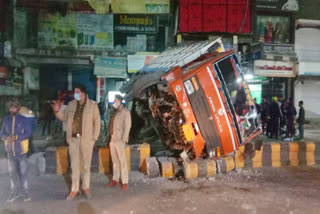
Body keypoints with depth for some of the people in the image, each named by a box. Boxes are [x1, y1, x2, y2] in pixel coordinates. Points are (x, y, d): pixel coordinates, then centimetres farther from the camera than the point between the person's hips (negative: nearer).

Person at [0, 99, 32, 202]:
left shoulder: (24, 120, -6)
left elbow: (28, 133, -13)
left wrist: (16, 137, -27)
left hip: (21, 151, -3)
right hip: (10, 151, 3)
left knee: (23, 172, 6)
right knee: (12, 172, 11)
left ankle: (25, 192, 20)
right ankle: (14, 192, 26)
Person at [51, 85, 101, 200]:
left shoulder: (92, 105, -6)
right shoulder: (71, 104, 4)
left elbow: (97, 122, -3)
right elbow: (64, 117, 11)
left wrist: (94, 137, -6)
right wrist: (57, 111, -9)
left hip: (87, 139, -2)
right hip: (73, 139, 3)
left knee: (86, 165, 11)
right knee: (74, 165, 9)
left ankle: (86, 188, 25)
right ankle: (74, 189, 21)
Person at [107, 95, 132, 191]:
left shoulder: (125, 112, -5)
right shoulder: (115, 112, 18)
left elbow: (127, 126, -10)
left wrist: (123, 139, -14)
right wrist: (110, 137, 10)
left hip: (119, 140, -7)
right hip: (112, 139, 7)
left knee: (122, 161, -5)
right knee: (114, 160, 11)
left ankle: (125, 181, -1)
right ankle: (115, 179, 18)